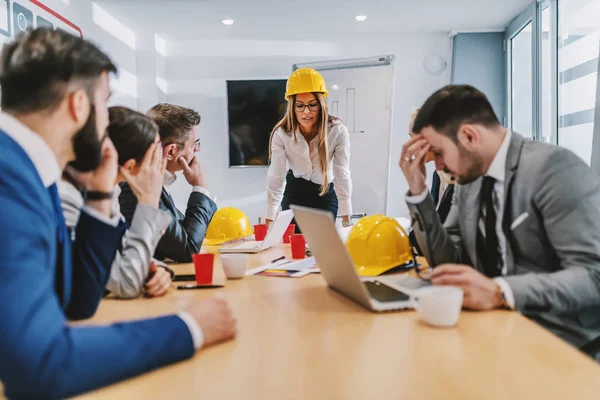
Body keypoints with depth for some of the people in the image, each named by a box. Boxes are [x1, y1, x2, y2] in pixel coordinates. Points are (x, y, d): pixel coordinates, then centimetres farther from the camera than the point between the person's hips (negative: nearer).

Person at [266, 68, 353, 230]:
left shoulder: (338, 131, -25)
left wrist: (347, 221, -28)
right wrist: (269, 221, -28)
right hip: (295, 191, 1)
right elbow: (276, 178, -23)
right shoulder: (281, 133, -23)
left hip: (326, 193, 0)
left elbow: (342, 175, -25)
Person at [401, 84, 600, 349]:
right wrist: (418, 192, -5)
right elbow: (448, 262, 4)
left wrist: (500, 292, -35)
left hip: (558, 336, -6)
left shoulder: (553, 166, -16)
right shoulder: (470, 180, 5)